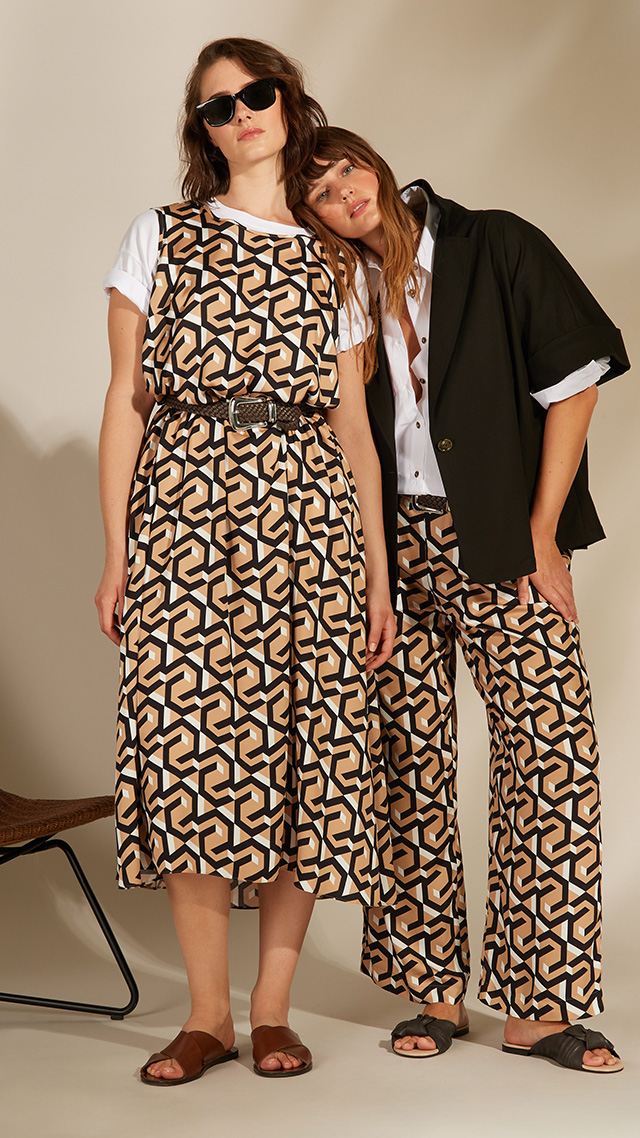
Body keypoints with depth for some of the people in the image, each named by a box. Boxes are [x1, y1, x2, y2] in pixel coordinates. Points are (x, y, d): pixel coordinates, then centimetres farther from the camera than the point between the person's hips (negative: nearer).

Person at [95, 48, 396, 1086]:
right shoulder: (159, 240, 10)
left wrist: (379, 573, 7)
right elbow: (127, 401, 6)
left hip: (308, 520, 2)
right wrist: (115, 552, -2)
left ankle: (272, 1008, 12)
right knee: (190, 752, -7)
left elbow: (355, 428, 13)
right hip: (184, 514, -1)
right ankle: (207, 1015, 7)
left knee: (304, 758, -2)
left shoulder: (333, 265, 15)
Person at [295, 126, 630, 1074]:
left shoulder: (496, 248, 1)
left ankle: (538, 1004, -1)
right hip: (389, 550, 3)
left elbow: (574, 380, -2)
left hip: (501, 542, -2)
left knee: (554, 747, -9)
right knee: (412, 760, 2)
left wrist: (543, 532, -6)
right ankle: (435, 990, 13)